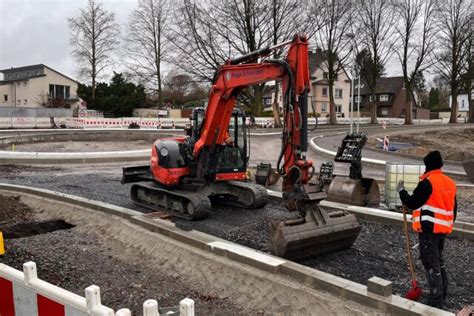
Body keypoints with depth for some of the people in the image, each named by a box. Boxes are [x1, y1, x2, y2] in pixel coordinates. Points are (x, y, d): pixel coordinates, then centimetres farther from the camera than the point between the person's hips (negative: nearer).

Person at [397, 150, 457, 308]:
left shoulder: (428, 182, -17)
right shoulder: (450, 182, 10)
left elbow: (412, 203, -16)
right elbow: (453, 208, 17)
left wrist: (402, 191, 0)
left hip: (429, 229, -9)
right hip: (443, 229, 9)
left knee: (431, 264, -2)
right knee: (439, 261, 21)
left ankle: (435, 300, 4)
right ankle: (442, 293, 32)